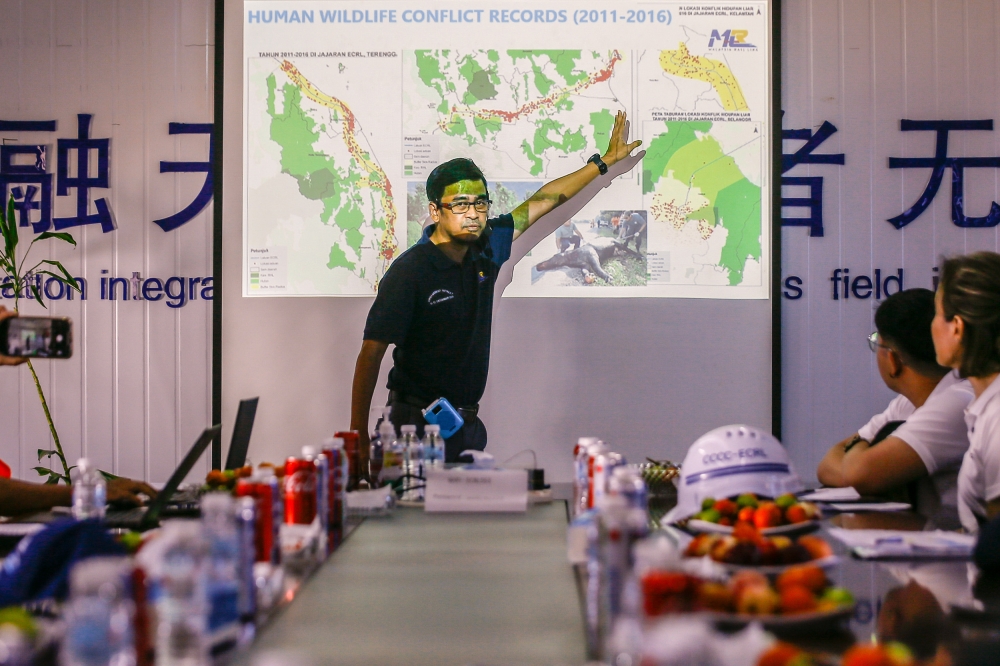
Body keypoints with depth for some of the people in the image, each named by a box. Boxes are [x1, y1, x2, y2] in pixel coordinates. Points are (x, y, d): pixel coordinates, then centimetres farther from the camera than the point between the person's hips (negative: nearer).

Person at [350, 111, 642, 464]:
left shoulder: (485, 249, 4)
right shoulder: (409, 271, -14)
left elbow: (543, 201, 17)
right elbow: (372, 353, -17)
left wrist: (605, 161, 26)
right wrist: (359, 434, -22)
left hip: (468, 419, 6)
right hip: (418, 422, -6)